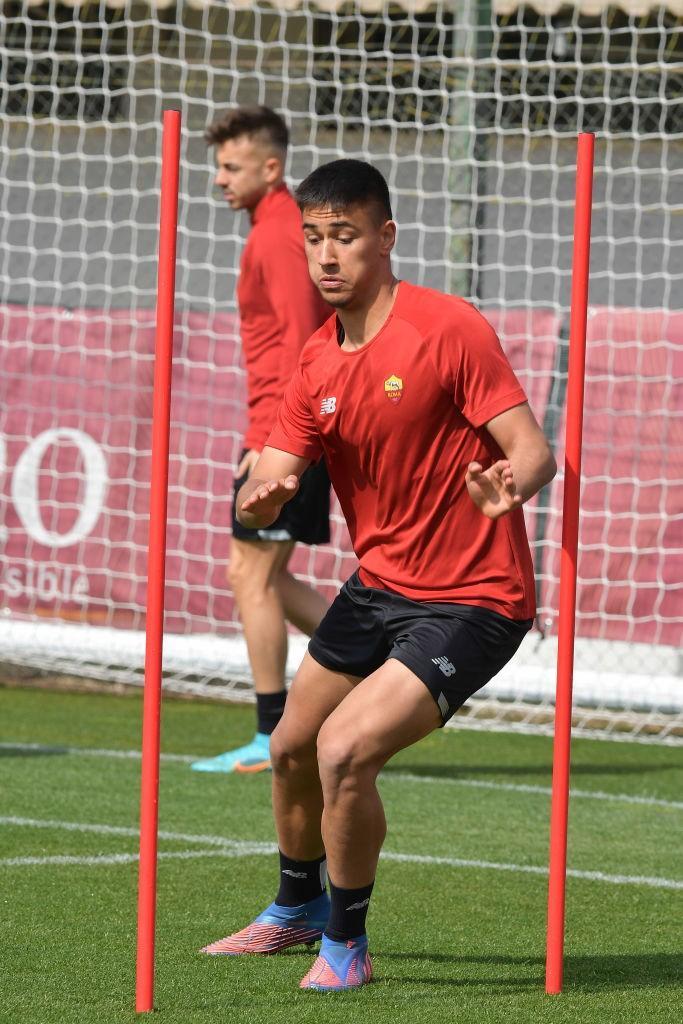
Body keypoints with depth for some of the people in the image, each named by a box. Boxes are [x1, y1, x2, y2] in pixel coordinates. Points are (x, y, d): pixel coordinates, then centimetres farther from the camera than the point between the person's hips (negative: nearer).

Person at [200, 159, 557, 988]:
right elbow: (272, 479, 0)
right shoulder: (317, 364, 4)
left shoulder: (450, 329, -17)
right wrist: (260, 499, -24)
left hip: (471, 600, -8)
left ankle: (345, 944, 0)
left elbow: (533, 448, -21)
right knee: (292, 747, 20)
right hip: (380, 585, 8)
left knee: (345, 750, -22)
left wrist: (512, 483, -44)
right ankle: (297, 910, 49)